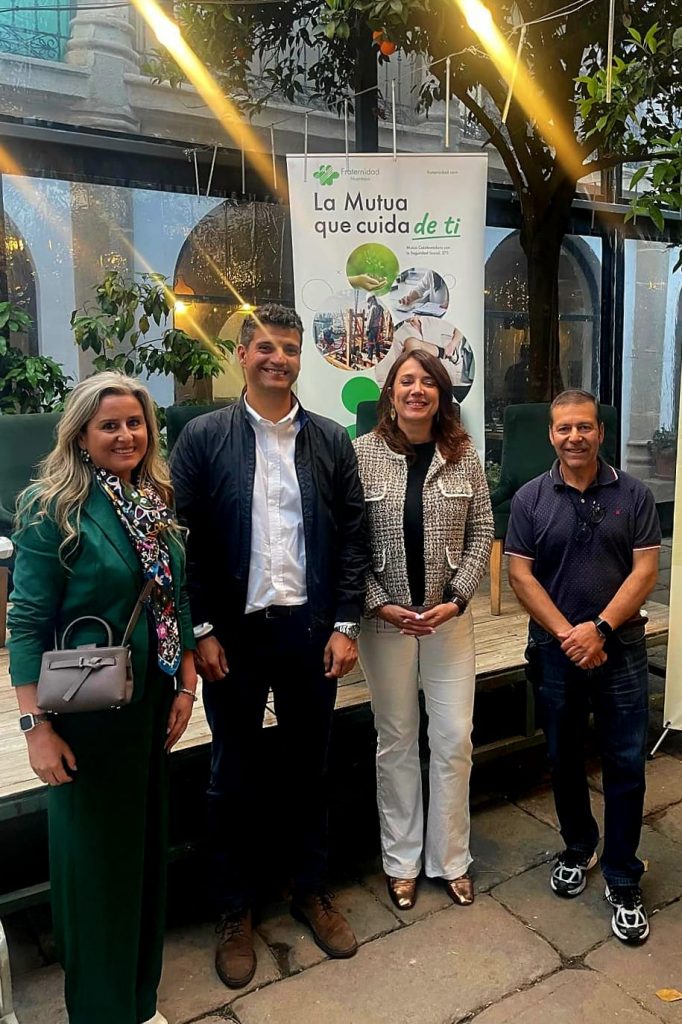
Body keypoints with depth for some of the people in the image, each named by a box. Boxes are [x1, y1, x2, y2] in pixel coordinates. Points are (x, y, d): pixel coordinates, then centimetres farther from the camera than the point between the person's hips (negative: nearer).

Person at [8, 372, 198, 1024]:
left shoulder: (157, 502, 4)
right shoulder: (51, 508, -13)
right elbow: (27, 624, -14)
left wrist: (186, 684, 7)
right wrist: (36, 726, -16)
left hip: (154, 701, 6)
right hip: (87, 708, -6)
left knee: (148, 846, 18)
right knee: (94, 854, 10)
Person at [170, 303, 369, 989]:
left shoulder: (331, 441, 3)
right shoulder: (203, 438, -3)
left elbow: (353, 538, 3)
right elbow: (184, 540, -5)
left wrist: (345, 624, -3)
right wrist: (201, 631, -9)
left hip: (311, 629, 2)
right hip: (233, 632, -1)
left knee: (309, 767, 16)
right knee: (233, 776, 13)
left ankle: (311, 891, 38)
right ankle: (234, 912, 33)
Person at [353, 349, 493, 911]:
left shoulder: (464, 455, 0)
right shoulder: (362, 454, -6)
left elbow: (481, 532, 2)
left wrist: (456, 599, -7)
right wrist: (379, 605, -11)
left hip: (449, 616, 2)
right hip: (384, 618, -1)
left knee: (455, 740, 8)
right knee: (396, 742, 12)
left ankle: (451, 859, 29)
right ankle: (401, 860, 31)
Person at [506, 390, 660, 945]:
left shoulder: (634, 494, -1)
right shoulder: (530, 498, -1)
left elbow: (645, 570, -6)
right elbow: (520, 574, -4)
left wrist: (599, 628, -17)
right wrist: (567, 634, -12)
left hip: (621, 649, -1)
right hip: (555, 650, 1)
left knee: (626, 765, 3)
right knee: (564, 758, 14)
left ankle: (623, 882, 19)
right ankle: (578, 848, 37)